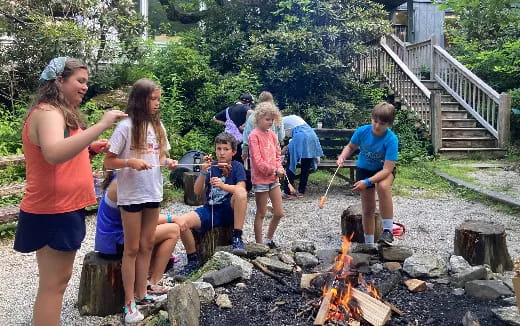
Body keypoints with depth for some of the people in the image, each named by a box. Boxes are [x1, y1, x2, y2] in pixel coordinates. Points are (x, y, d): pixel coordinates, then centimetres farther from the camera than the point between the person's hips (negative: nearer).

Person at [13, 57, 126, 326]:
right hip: (53, 213, -10)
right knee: (53, 283, -1)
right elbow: (54, 154, -37)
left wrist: (91, 149, 5)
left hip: (62, 209, 10)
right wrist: (101, 125, -36)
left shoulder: (59, 113, 16)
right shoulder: (48, 113, -17)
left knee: (56, 280, 18)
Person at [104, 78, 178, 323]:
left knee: (147, 245, 13)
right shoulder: (126, 126, -12)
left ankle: (141, 294, 27)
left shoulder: (157, 126, 6)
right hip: (131, 195, -6)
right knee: (132, 249, 4)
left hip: (153, 192, 6)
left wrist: (167, 162, -6)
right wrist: (131, 162, -26)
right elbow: (108, 162, -10)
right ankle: (129, 302, 17)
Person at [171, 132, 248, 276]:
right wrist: (203, 173, -20)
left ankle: (237, 238, -22)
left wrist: (223, 186, -34)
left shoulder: (236, 166, 0)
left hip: (230, 211, -3)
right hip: (210, 210, 3)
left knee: (241, 193, -34)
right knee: (181, 222, -21)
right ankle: (193, 261, -1)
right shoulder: (210, 167, 7)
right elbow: (197, 191, -3)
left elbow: (241, 188, -17)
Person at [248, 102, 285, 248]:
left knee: (279, 213, 10)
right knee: (261, 214, 4)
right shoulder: (254, 135, -13)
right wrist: (274, 170, -16)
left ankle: (268, 239, 29)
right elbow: (258, 161, -18)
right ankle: (259, 244, 17)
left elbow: (277, 155, 13)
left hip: (274, 178, 7)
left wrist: (279, 169, -5)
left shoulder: (272, 134, 9)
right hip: (260, 179, -7)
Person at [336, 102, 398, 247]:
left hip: (384, 170, -3)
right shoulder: (362, 131, -20)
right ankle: (369, 243, 24)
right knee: (368, 208, 6)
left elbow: (387, 169, -32)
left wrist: (367, 182, -41)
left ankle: (388, 230, -24)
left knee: (383, 186, -38)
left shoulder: (391, 139, -29)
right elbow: (350, 147, 0)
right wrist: (342, 157, -20)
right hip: (364, 169, 3)